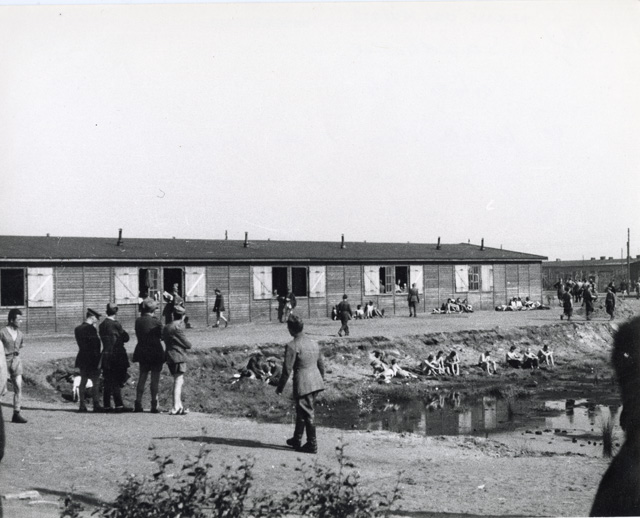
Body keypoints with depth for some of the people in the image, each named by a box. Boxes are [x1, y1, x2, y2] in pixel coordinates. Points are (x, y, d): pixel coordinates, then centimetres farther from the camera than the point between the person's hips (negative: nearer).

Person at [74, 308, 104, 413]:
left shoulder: (78, 329, 9)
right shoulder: (91, 329, -15)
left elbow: (80, 343, 13)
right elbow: (95, 345, -15)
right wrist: (98, 358, -11)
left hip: (82, 358, 8)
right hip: (92, 359, -8)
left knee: (83, 382, 9)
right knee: (95, 382, -3)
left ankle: (82, 405, 9)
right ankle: (96, 405, -3)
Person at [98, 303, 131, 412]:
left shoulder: (102, 325, 8)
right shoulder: (116, 324, -11)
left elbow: (102, 338, 13)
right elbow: (126, 338, -4)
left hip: (106, 356, 6)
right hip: (117, 355, -6)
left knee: (108, 381, 10)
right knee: (117, 381, -4)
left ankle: (106, 405, 11)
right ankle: (118, 405, -5)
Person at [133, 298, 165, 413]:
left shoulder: (138, 321, 1)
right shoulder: (156, 322, -15)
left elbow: (138, 335, 8)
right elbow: (163, 336, -6)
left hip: (142, 352, 5)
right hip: (155, 353, -5)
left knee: (142, 378, 13)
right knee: (155, 380, 1)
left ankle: (138, 404, 13)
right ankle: (154, 405, 2)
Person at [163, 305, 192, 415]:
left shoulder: (166, 327, 13)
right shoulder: (178, 326, -13)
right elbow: (187, 344, -12)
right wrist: (189, 345, 11)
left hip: (170, 356, 9)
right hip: (179, 356, -9)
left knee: (179, 381, 17)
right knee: (178, 382, -7)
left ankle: (179, 406, 21)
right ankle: (175, 408, -11)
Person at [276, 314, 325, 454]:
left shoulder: (292, 346, -13)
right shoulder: (313, 343, 11)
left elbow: (287, 370, -14)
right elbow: (321, 364, 17)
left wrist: (280, 387, -4)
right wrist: (321, 380, 30)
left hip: (303, 384, -8)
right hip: (316, 383, 8)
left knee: (307, 414, 2)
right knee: (301, 411, 21)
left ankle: (312, 445, 9)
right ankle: (297, 440, 31)